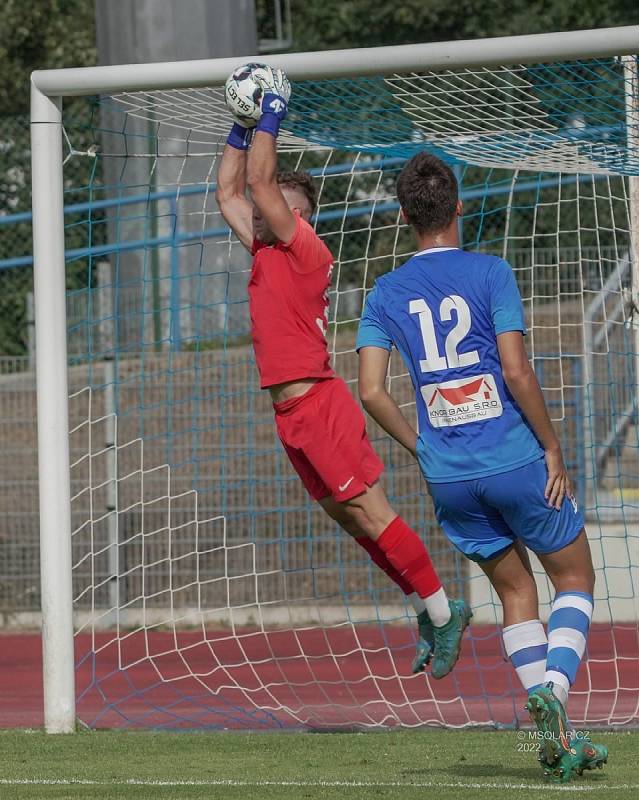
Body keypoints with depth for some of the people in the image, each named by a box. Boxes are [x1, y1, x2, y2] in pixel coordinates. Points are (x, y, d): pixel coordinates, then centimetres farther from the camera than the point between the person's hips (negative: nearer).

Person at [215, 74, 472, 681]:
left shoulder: (303, 246, -7)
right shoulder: (266, 253, 16)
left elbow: (261, 182, -14)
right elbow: (228, 192, 23)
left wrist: (269, 120, -6)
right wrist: (240, 130, 18)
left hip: (318, 404, -9)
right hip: (291, 412, 9)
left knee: (370, 514, -8)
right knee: (350, 519, 10)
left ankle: (442, 611, -4)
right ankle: (426, 608, 16)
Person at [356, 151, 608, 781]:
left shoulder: (386, 294, 5)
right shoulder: (490, 273, -6)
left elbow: (372, 392, -1)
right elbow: (515, 370, -13)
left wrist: (421, 449, 12)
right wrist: (552, 447, -4)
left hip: (448, 476, 4)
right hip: (514, 460, -4)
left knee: (515, 591, 16)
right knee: (574, 578, 13)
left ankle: (557, 739, 7)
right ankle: (553, 688, -12)